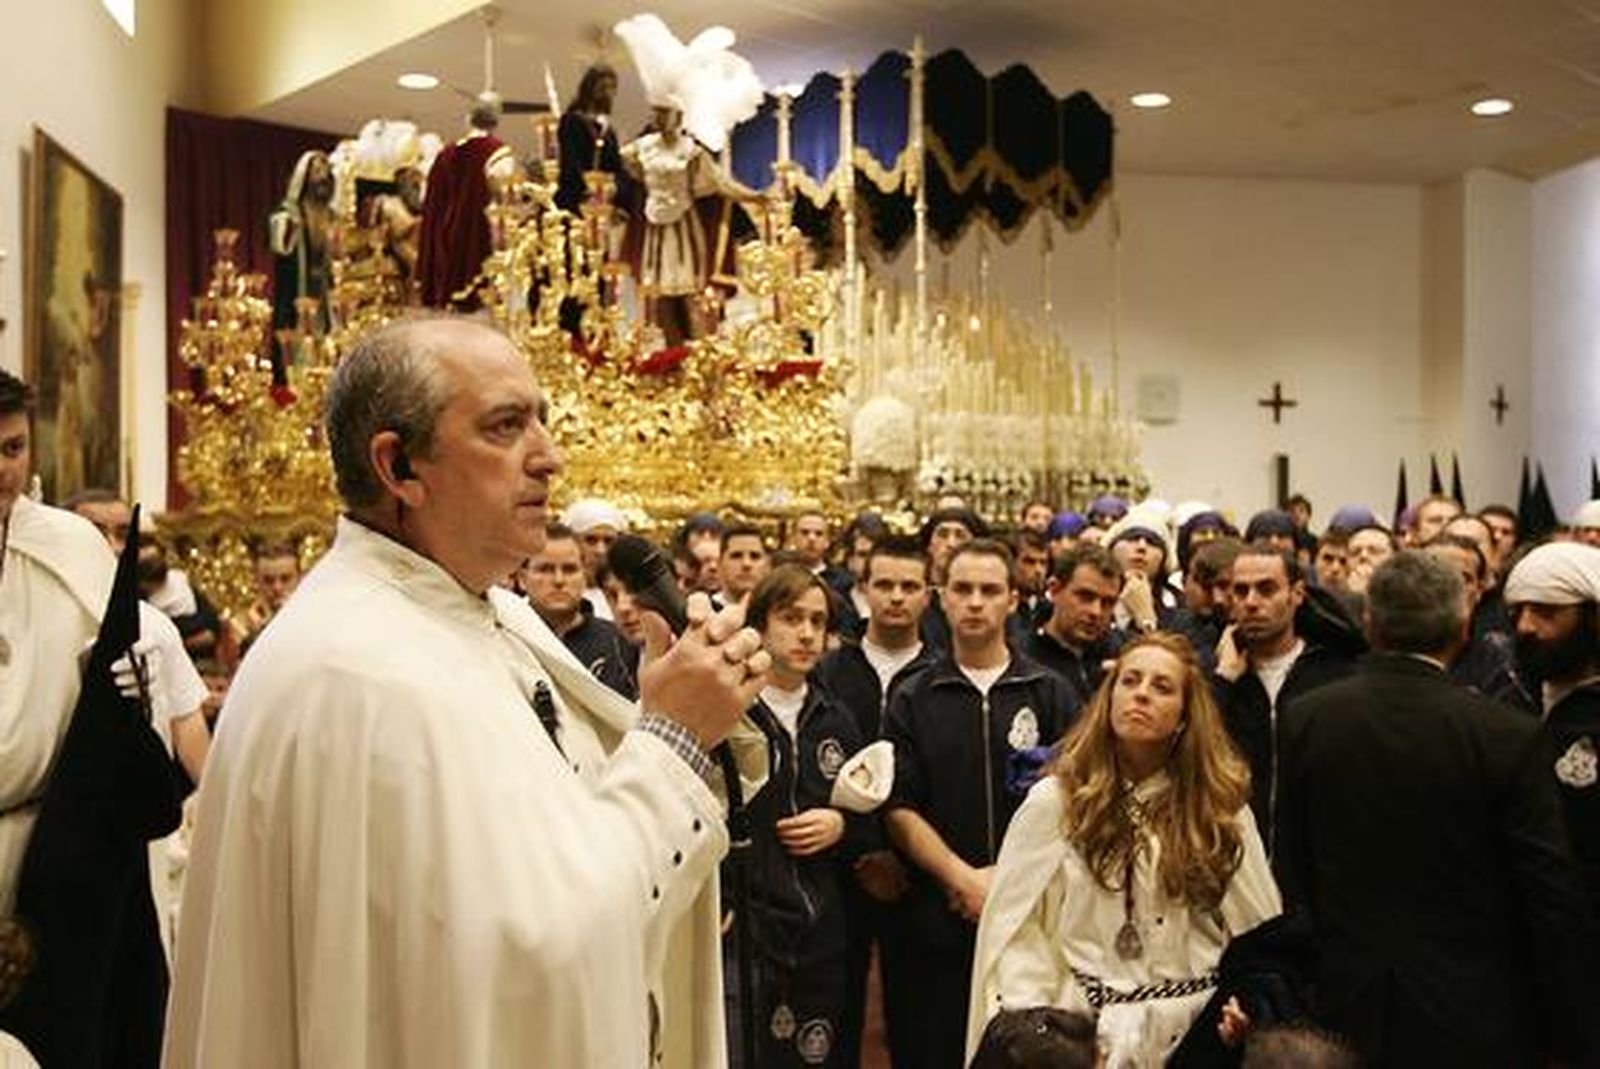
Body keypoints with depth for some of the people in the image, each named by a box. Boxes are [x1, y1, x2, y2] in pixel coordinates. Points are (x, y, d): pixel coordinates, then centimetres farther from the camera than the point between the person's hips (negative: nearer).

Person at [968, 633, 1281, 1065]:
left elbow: (1259, 929, 4)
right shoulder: (1054, 803, -5)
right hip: (1089, 1029, -1)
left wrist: (1246, 1004, -11)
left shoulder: (1223, 808, 2)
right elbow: (1016, 934, -6)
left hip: (1197, 1030, 2)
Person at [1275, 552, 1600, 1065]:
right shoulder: (1508, 736, -15)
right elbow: (1555, 904, -11)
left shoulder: (1305, 719, -6)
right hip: (1473, 1023, -2)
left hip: (1346, 1011, 3)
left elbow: (1290, 875, 0)